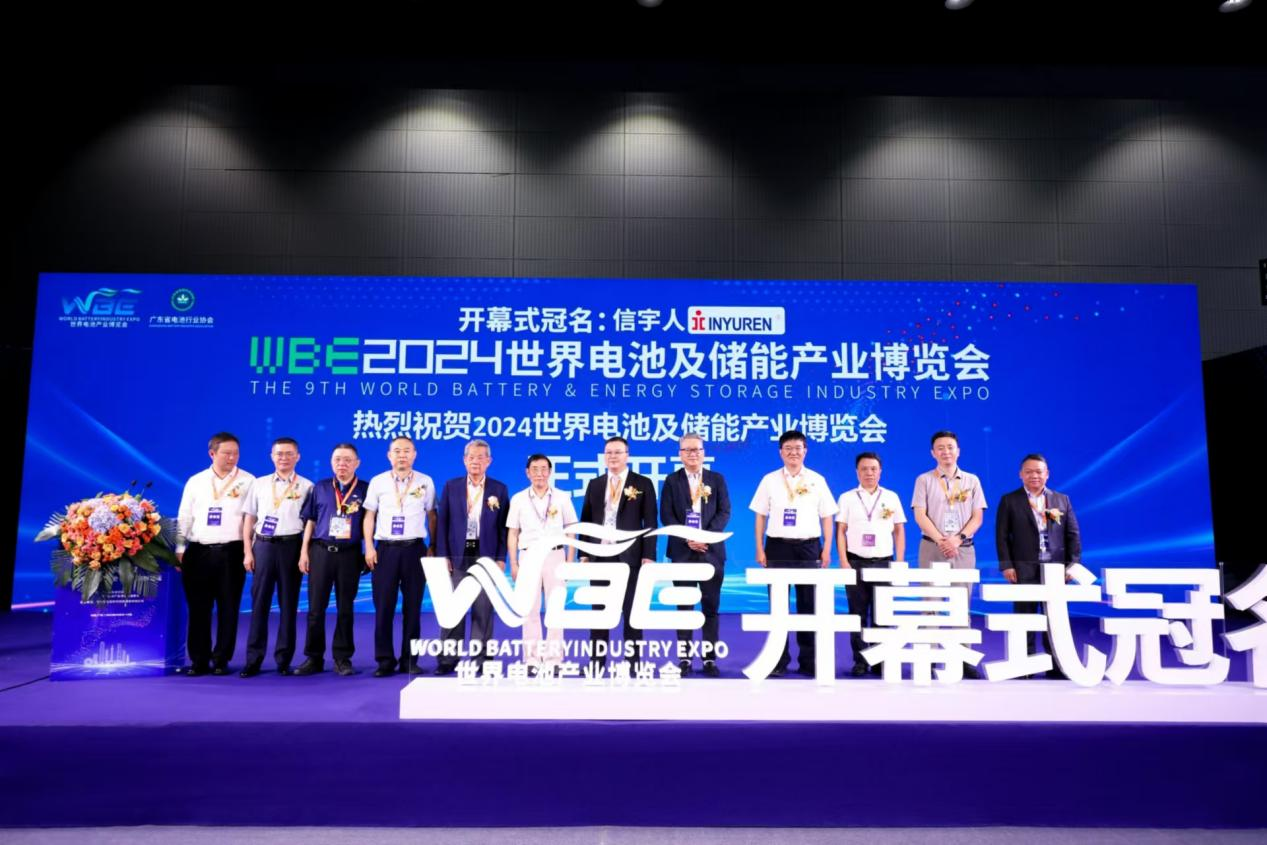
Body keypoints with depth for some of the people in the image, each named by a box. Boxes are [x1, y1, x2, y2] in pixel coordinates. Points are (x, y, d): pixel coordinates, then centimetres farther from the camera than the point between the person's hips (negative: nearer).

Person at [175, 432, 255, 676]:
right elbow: (184, 517, 11)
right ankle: (198, 660, 14)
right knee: (198, 608, 4)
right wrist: (180, 549, 4)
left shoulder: (248, 481, 2)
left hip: (232, 552, -2)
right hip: (198, 552, 2)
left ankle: (221, 660, 13)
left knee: (228, 608, 3)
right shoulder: (195, 481, 10)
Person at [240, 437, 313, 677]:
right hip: (263, 545, 2)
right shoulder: (259, 484, 12)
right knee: (259, 603, 2)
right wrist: (247, 551, 3)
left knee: (288, 604, 3)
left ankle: (284, 659, 11)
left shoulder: (306, 486, 4)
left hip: (291, 546, -2)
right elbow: (249, 518, 11)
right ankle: (253, 659, 8)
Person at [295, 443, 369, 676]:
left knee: (345, 608, 5)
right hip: (320, 551, 1)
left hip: (350, 553, -1)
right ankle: (314, 658, 13)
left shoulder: (365, 489, 4)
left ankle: (342, 658, 13)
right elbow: (310, 521, 11)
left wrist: (369, 552, -2)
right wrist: (304, 551, 5)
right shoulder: (320, 487, 9)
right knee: (316, 607, 3)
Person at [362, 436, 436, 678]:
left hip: (414, 548, 0)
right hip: (385, 548, 0)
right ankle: (385, 660, 9)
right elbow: (369, 516, 8)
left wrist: (433, 547, 3)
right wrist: (369, 547, -1)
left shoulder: (426, 482, 6)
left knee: (412, 607, 4)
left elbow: (431, 515, 9)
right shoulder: (377, 482, 6)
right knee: (383, 607, 0)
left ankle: (409, 660, 12)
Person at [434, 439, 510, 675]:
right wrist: (442, 555, -3)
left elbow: (504, 526, 4)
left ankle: (481, 659, 9)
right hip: (457, 556, 1)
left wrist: (501, 558, -3)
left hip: (485, 556, 0)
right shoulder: (451, 486, 7)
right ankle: (448, 660, 9)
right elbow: (442, 522, 5)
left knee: (483, 610, 2)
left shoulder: (499, 489, 5)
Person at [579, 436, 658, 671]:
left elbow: (650, 522, -2)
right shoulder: (594, 484, 11)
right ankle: (596, 661, 15)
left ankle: (633, 660, 10)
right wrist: (584, 553, 4)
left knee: (631, 609, 4)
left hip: (630, 555, -3)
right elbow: (585, 520, 12)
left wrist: (648, 555, -10)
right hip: (600, 555, 3)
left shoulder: (643, 484, 1)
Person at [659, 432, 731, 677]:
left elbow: (724, 512, 1)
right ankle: (684, 657, 9)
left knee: (711, 605, 3)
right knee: (684, 605, 4)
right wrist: (687, 538, -13)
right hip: (682, 551, -1)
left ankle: (709, 658, 9)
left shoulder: (717, 479, 8)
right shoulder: (672, 480, 6)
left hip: (711, 550, 1)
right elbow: (666, 515, -1)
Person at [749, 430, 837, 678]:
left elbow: (826, 516, 8)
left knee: (809, 604, 3)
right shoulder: (770, 480, 5)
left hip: (808, 547, 0)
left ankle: (808, 661, 14)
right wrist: (760, 549, 0)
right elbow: (760, 516, 6)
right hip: (778, 547, 0)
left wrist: (827, 548, 0)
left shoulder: (817, 480, 6)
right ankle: (778, 661, 11)